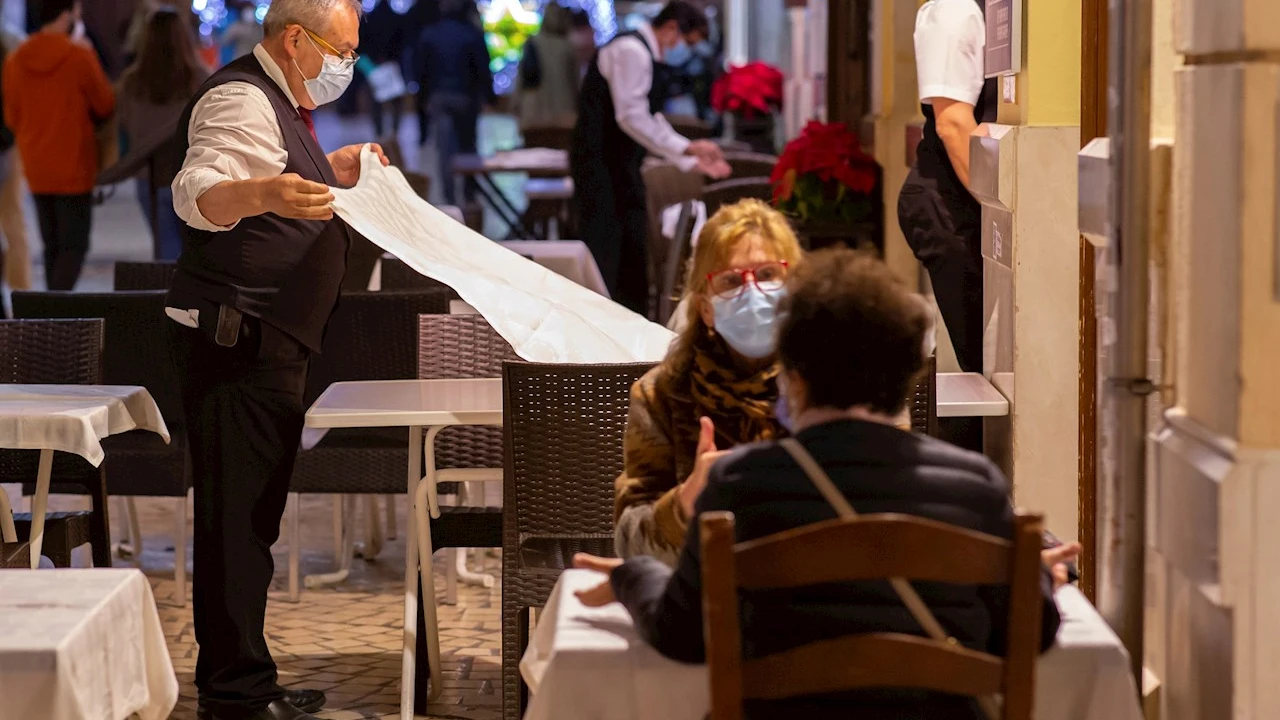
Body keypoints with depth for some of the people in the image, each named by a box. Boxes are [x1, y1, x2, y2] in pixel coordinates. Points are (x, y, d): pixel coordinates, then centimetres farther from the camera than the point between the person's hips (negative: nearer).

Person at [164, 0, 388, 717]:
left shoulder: (279, 104, 20)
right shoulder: (241, 100, -14)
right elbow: (198, 192, -32)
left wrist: (329, 171, 29)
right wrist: (264, 193, -50)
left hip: (266, 343, 11)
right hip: (238, 341, -11)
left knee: (253, 515, 15)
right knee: (238, 515, -10)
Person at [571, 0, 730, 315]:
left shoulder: (647, 55, 16)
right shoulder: (631, 50, -15)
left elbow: (650, 122, 21)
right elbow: (631, 117, -23)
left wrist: (694, 160, 16)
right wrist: (686, 148, -23)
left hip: (622, 165, 10)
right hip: (600, 164, -10)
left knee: (634, 253, 11)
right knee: (603, 254, -10)